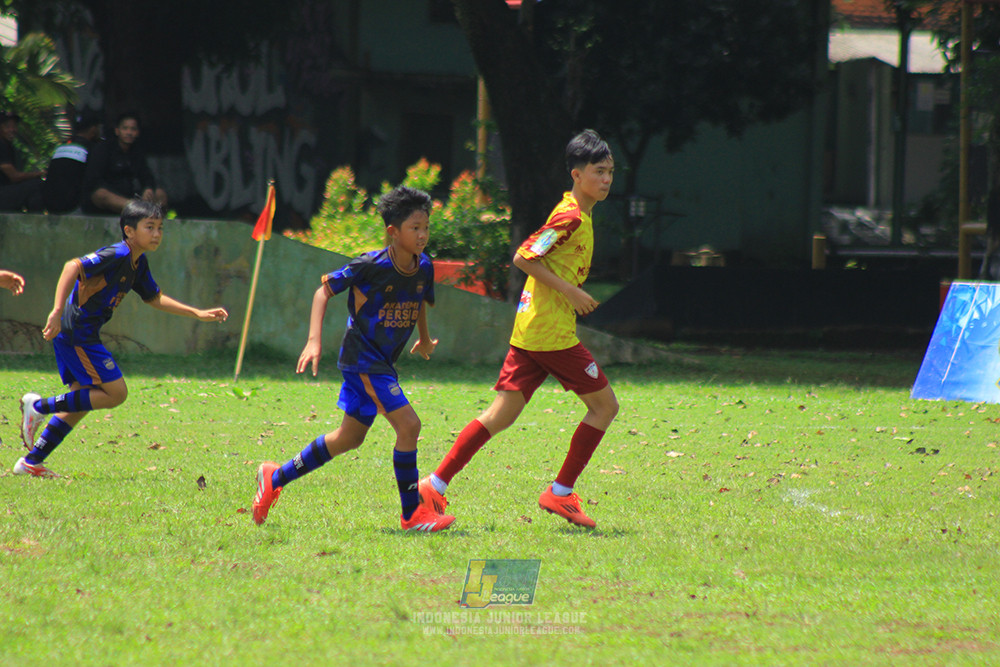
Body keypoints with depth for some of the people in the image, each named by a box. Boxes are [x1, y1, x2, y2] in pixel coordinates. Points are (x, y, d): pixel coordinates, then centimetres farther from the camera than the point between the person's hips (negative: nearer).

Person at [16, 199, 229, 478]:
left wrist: (197, 314, 23)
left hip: (77, 335, 10)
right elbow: (73, 267, -29)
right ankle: (40, 406, -5)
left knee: (82, 401, 14)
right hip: (77, 333, -10)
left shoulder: (138, 264, 13)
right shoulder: (117, 255, -18)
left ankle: (31, 461, 17)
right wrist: (57, 312, -36)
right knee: (115, 393, -6)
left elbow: (154, 298, 28)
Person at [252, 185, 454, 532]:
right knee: (408, 425, -17)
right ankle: (412, 514, -9)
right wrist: (314, 340, -19)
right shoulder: (371, 265, -19)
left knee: (350, 438, 16)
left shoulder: (423, 267, 0)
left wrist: (424, 339, 36)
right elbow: (324, 291, -11)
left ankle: (275, 477, 30)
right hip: (362, 356, -8)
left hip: (383, 361, 8)